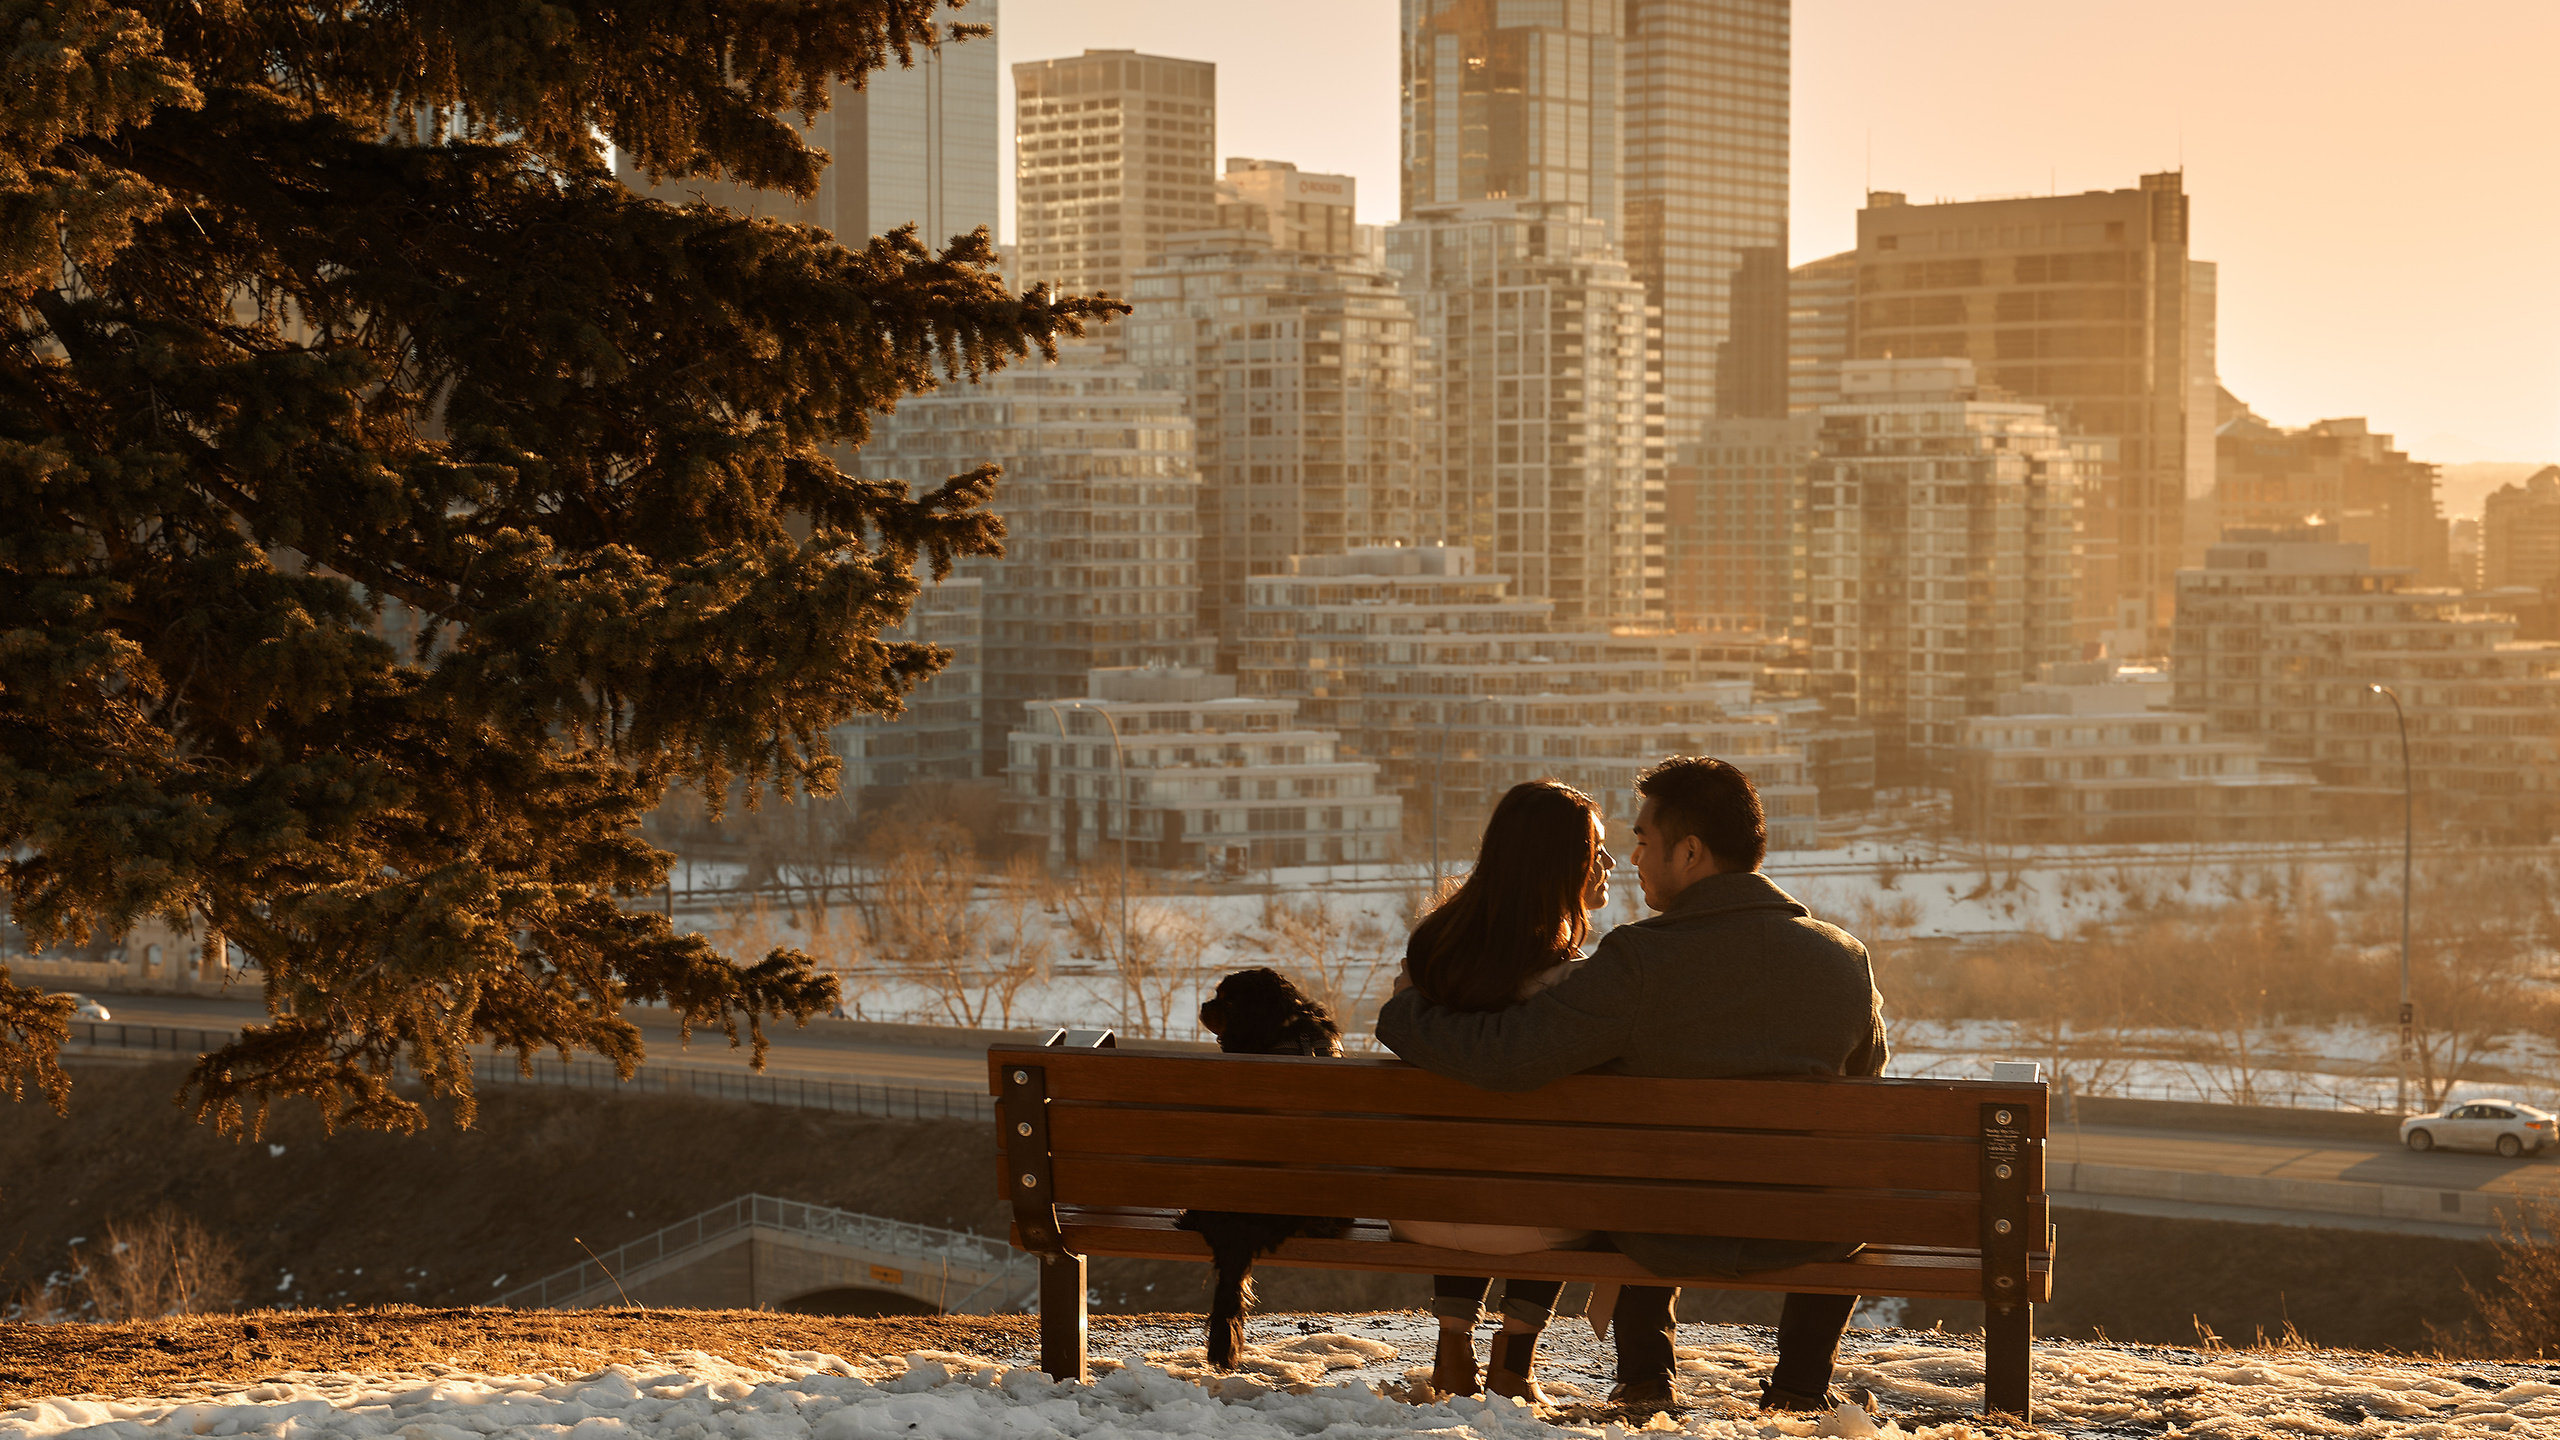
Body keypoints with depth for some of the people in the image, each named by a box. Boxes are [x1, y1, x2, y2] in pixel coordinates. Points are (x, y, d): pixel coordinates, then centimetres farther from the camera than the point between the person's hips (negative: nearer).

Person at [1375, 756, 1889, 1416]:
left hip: (1670, 1240, -1)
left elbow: (1501, 1055, -21)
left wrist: (1401, 1014, -3)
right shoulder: (1845, 957, -9)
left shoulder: (1637, 961, -21)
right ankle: (1802, 1384, 36)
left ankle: (1645, 1378, 42)